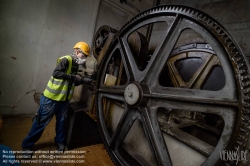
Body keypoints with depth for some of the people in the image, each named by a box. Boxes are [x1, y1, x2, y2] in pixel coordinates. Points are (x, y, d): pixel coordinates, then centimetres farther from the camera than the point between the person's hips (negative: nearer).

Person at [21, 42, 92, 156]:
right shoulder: (66, 60, -16)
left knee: (61, 121, 16)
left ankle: (59, 141, 35)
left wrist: (83, 80, 2)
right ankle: (27, 144, 26)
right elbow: (56, 73, -31)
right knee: (41, 122, 6)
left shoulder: (75, 65, 10)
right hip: (52, 97, -7)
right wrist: (73, 77, -29)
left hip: (64, 99, 8)